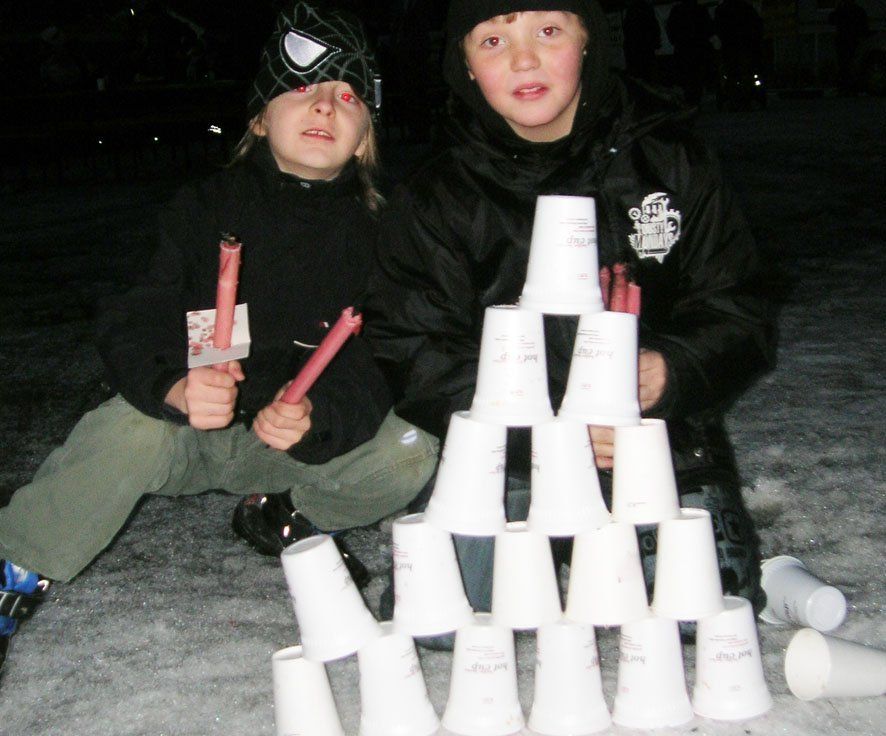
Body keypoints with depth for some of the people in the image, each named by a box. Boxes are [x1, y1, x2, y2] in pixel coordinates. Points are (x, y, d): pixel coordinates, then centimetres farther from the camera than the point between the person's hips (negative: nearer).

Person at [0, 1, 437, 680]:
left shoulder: (372, 232, -4)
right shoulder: (206, 209, -7)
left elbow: (375, 368, -11)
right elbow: (132, 329, -14)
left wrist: (314, 416, -34)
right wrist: (177, 388, -38)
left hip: (314, 437, 2)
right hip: (187, 422, -1)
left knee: (411, 459, -23)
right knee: (127, 433, -33)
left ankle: (289, 517, 6)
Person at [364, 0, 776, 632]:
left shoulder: (672, 161, 3)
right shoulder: (436, 199, 2)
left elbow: (739, 312, 4)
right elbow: (411, 354, -5)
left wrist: (673, 371, -19)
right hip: (502, 454, 0)